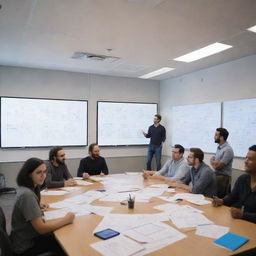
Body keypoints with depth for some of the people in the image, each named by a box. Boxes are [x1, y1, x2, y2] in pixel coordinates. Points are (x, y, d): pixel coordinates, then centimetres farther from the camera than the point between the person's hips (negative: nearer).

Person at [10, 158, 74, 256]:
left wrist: (37, 205, 9)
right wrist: (66, 219, -20)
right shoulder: (27, 194, -29)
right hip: (26, 246, -8)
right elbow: (41, 228, -28)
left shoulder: (25, 189, -1)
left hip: (28, 236, 8)